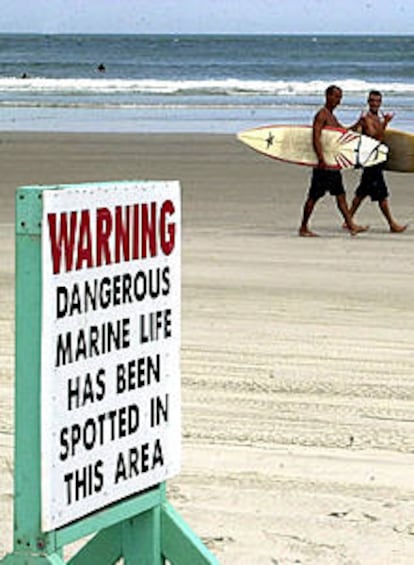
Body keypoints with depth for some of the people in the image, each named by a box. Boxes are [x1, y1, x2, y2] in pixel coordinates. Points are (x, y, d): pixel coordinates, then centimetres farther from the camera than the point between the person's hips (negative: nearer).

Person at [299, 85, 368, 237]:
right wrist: (321, 159, -31)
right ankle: (303, 228, 3)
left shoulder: (332, 116, 18)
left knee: (340, 195, 6)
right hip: (323, 163, -10)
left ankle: (351, 225, 6)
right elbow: (316, 137, -22)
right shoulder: (321, 115, -11)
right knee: (314, 196, -3)